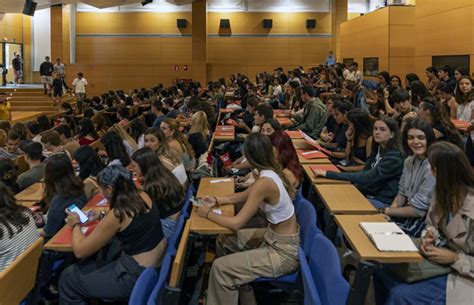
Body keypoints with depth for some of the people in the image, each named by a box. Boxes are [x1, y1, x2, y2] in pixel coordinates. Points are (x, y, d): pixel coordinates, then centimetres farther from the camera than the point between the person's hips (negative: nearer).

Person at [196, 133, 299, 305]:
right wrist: (217, 201, 10)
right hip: (274, 236, 9)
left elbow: (237, 223, -24)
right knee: (223, 241, 15)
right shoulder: (271, 173, -1)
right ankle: (236, 283, 33)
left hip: (283, 251, -9)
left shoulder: (264, 182, -28)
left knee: (220, 268, -11)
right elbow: (245, 196, 17)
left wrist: (207, 213, -10)